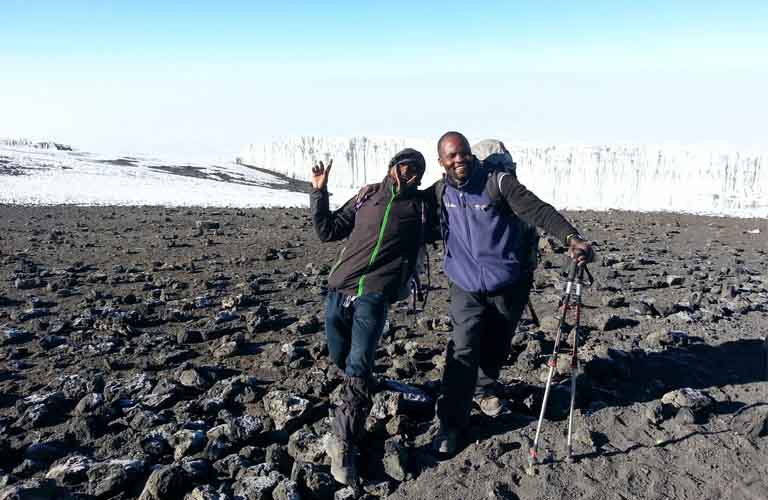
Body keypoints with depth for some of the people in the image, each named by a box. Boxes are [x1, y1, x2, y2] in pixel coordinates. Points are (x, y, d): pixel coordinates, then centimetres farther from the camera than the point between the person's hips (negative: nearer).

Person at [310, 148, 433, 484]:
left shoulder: (420, 207, 7)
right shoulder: (369, 195, 12)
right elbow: (328, 230, 13)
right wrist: (319, 192, 4)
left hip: (374, 296, -3)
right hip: (338, 290, 3)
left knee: (358, 368, -13)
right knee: (340, 359, 14)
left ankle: (343, 442, -4)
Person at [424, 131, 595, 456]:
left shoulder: (498, 183, -11)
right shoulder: (438, 194, 0)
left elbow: (538, 211, -20)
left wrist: (571, 237, -35)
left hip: (508, 287, 0)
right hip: (466, 289, 1)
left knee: (496, 348, 15)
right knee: (462, 353, -9)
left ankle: (483, 390, 45)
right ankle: (451, 424, 2)